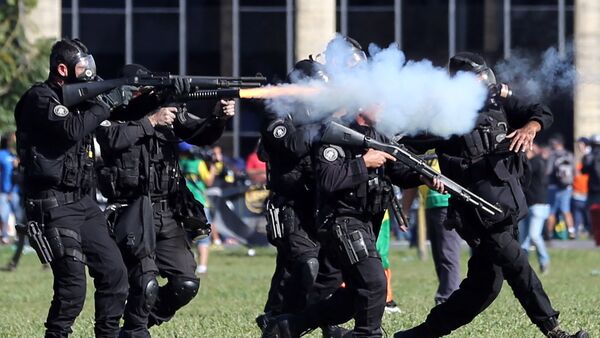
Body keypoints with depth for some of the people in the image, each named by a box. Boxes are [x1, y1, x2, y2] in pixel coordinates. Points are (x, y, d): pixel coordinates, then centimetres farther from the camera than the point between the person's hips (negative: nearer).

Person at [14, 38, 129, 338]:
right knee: (72, 285, -16)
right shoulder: (40, 99, -9)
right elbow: (72, 130, -25)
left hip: (84, 202, 9)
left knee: (114, 274, 4)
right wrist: (104, 104, -13)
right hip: (54, 207, -9)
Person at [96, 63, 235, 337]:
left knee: (186, 284, 3)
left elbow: (202, 134, 9)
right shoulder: (112, 116, -3)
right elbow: (113, 139, -23)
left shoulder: (171, 112, 10)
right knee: (146, 282, -17)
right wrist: (151, 121, -18)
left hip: (167, 215, 6)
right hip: (134, 214, -6)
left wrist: (219, 117, -11)